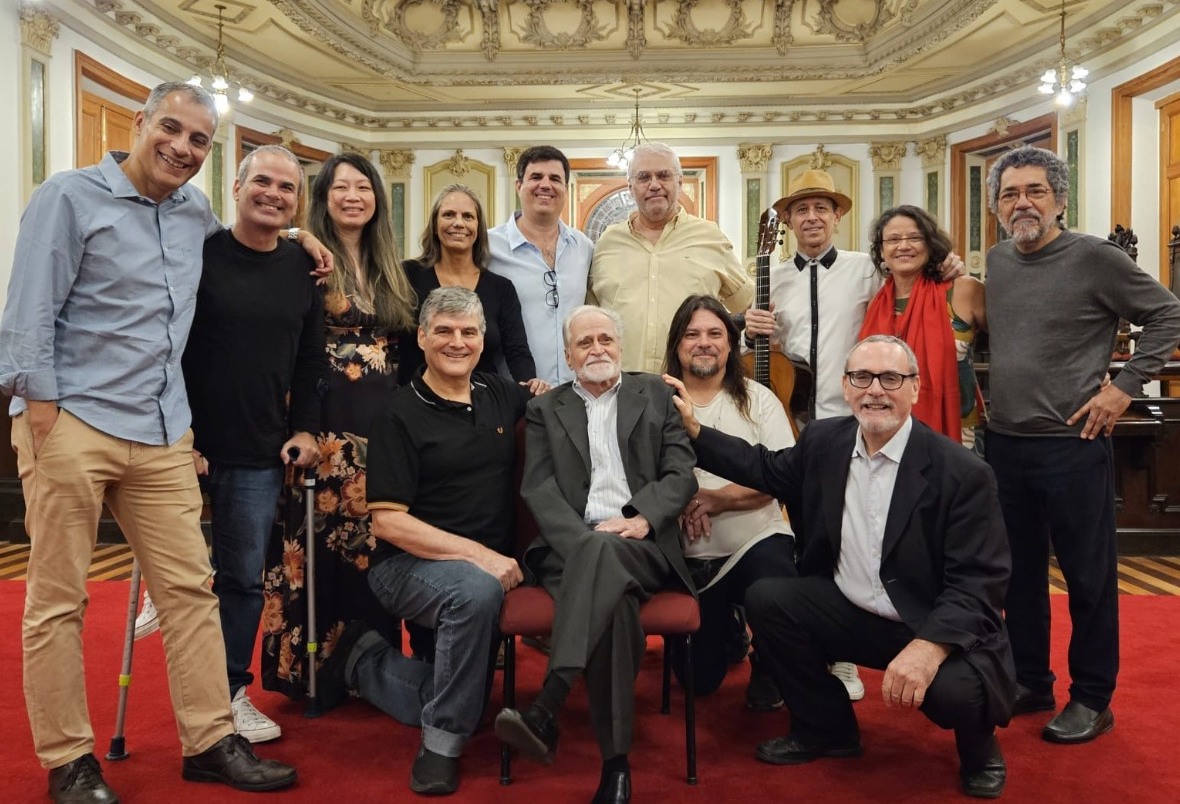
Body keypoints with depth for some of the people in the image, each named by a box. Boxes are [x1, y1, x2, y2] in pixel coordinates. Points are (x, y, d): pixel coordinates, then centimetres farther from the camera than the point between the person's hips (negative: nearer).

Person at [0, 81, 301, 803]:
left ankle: (210, 741, 13)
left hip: (162, 433, 5)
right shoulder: (71, 196, -1)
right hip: (73, 423, -5)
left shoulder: (195, 210, 15)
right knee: (59, 601, 3)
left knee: (191, 589, 4)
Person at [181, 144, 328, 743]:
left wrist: (305, 429, 3)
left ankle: (232, 692, 23)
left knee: (244, 579, 9)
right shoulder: (199, 253, -6)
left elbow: (310, 361, 12)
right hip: (188, 446, -3)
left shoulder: (302, 270, 7)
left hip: (259, 456, 3)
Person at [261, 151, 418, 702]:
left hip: (383, 420, 5)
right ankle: (311, 666, 11)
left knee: (379, 542, 8)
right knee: (320, 540, -2)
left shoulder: (389, 269, 16)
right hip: (326, 421, -5)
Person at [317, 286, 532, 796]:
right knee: (477, 591, -37)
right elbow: (388, 523, -14)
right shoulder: (401, 416, -8)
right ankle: (441, 746, -16)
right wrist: (476, 554, -22)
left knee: (468, 697, 6)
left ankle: (365, 658, 31)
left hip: (493, 565, 6)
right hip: (411, 564, -6)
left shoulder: (502, 396, 6)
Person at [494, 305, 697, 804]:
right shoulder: (545, 409, 18)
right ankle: (616, 762, -34)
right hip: (573, 549, 1)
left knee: (603, 555, -38)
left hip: (643, 548, 0)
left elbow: (681, 473, 8)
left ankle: (545, 712, -45)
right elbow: (538, 489, 4)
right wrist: (584, 537, -14)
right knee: (611, 598, -35)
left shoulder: (654, 395, 18)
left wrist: (642, 518, -12)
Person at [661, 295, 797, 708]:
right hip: (685, 556, 1)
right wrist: (680, 504, -24)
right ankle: (726, 625, 41)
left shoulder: (758, 399, 4)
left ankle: (767, 674, 4)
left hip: (757, 540, -1)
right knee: (698, 677, 5)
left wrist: (715, 499, -17)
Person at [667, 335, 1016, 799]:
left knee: (954, 690, -33)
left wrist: (929, 646, -38)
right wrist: (693, 430, 11)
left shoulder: (962, 472, -19)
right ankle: (825, 729, 12)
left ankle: (978, 748, 11)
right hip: (851, 613, 5)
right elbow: (769, 470, 17)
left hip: (939, 629, -5)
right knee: (766, 599, -11)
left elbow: (979, 583, -21)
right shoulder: (824, 441, -3)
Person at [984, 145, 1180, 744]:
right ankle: (1029, 682, 29)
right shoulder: (997, 261, 8)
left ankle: (1092, 699, 19)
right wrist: (996, 396, 12)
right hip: (1005, 443, 6)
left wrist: (1125, 386, -10)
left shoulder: (1094, 258, -9)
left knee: (1089, 576, 5)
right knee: (1019, 571, 14)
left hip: (1072, 446, -6)